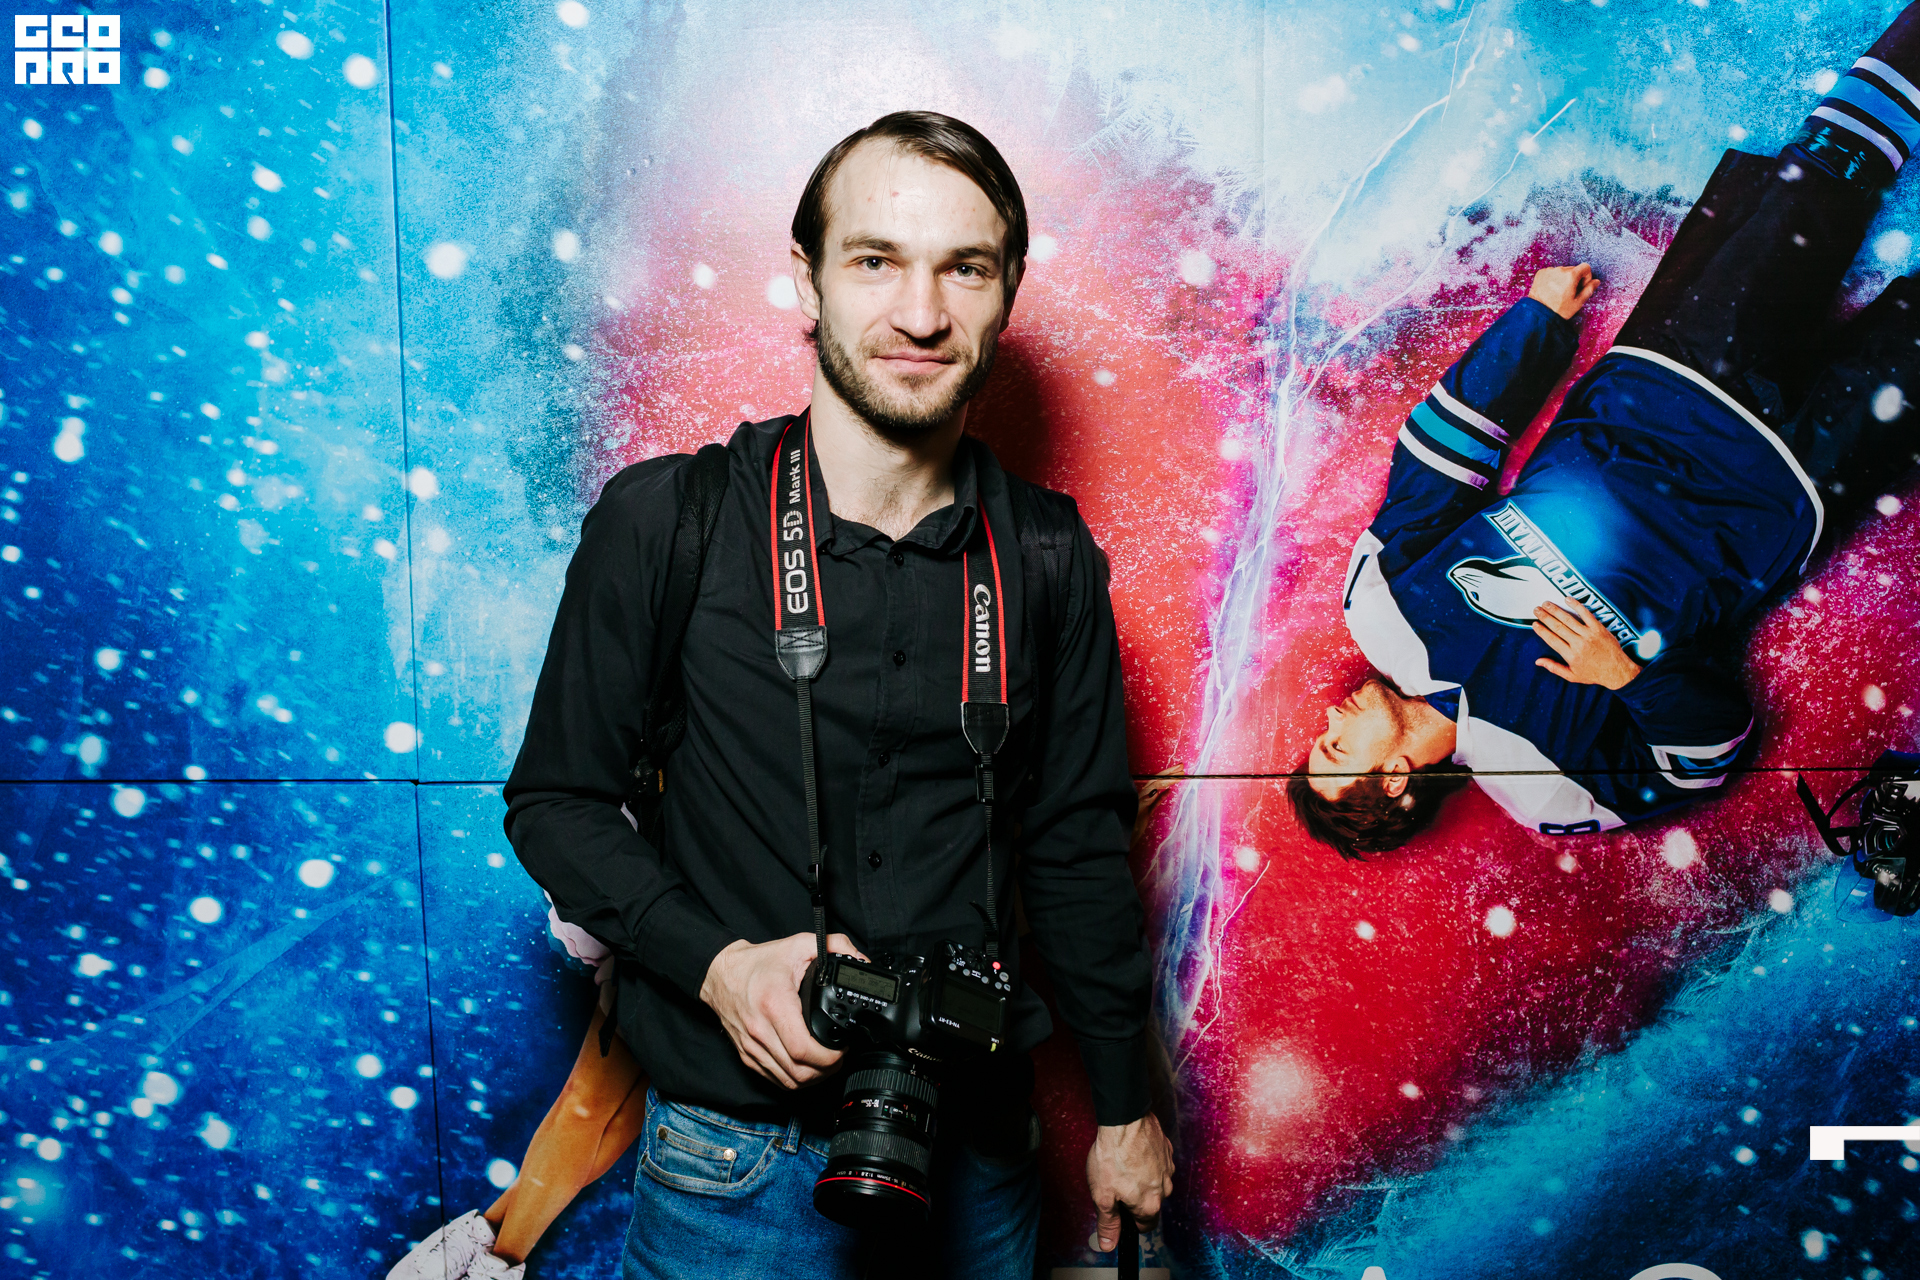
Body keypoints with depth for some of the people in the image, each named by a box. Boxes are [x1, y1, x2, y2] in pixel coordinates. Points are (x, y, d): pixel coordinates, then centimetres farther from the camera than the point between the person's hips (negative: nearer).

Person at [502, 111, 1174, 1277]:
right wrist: (716, 962, -18)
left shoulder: (1049, 559, -3)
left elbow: (1080, 846, 4)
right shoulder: (660, 524, -11)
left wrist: (1126, 1108, 10)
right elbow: (557, 799, -3)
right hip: (738, 1158, -2)